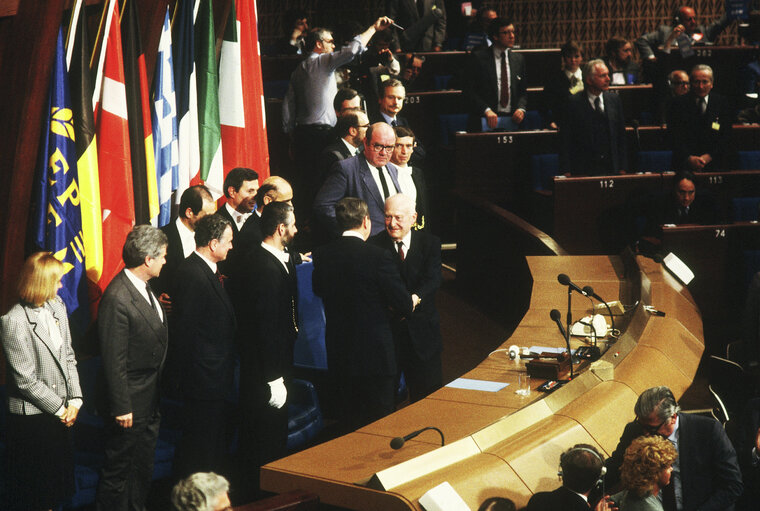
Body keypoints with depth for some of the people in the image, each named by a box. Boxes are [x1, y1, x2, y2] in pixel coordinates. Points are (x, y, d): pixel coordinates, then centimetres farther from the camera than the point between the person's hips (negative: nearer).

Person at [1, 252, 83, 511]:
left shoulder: (57, 307, 2)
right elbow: (25, 380, -19)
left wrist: (75, 400, -2)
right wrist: (59, 409, -12)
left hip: (60, 412, 7)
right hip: (31, 418, -7)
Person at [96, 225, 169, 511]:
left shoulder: (144, 288, 5)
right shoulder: (117, 299, -24)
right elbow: (114, 360, -22)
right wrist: (121, 407, -20)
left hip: (150, 401, 9)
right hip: (131, 403, -9)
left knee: (144, 466, 20)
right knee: (118, 469, 4)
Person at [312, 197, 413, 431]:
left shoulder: (322, 255, -3)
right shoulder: (378, 257, -18)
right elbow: (405, 306, -13)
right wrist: (411, 301, 9)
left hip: (338, 356, 5)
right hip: (375, 356, -5)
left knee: (349, 424, 17)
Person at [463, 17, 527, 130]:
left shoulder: (519, 59, 16)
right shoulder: (478, 57, 2)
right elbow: (468, 90, -2)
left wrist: (521, 108, 0)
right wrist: (487, 110, -14)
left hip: (512, 119, 4)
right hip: (485, 121, -4)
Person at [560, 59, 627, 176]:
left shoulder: (614, 99, 9)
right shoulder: (573, 103, -5)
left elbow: (621, 135, 12)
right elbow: (565, 141, -4)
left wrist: (622, 168, 7)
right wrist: (567, 172, -10)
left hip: (611, 169, 4)